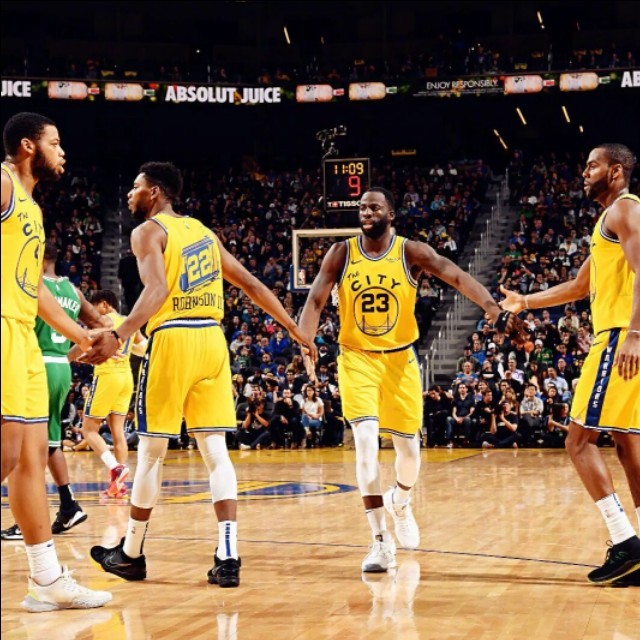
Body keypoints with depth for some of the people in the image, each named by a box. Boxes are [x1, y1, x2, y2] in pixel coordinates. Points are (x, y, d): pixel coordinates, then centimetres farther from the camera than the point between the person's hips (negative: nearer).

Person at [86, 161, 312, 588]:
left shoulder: (148, 232, 0)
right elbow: (251, 285, 19)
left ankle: (131, 554, 17)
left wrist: (119, 338, -27)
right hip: (212, 340, 5)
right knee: (215, 449, 3)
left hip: (172, 340, -5)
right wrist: (294, 329, 24)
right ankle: (228, 556, -8)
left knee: (151, 451, 6)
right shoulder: (202, 231, 20)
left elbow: (156, 291, -17)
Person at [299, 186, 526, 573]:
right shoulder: (341, 254, -6)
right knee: (366, 441, -18)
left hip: (400, 359, 1)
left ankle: (400, 501, 44)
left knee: (408, 447, 7)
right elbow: (316, 301, -9)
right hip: (357, 359, -1)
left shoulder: (411, 252, -9)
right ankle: (381, 541, -14)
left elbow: (457, 277, -20)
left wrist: (495, 310, -35)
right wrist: (304, 344, -28)